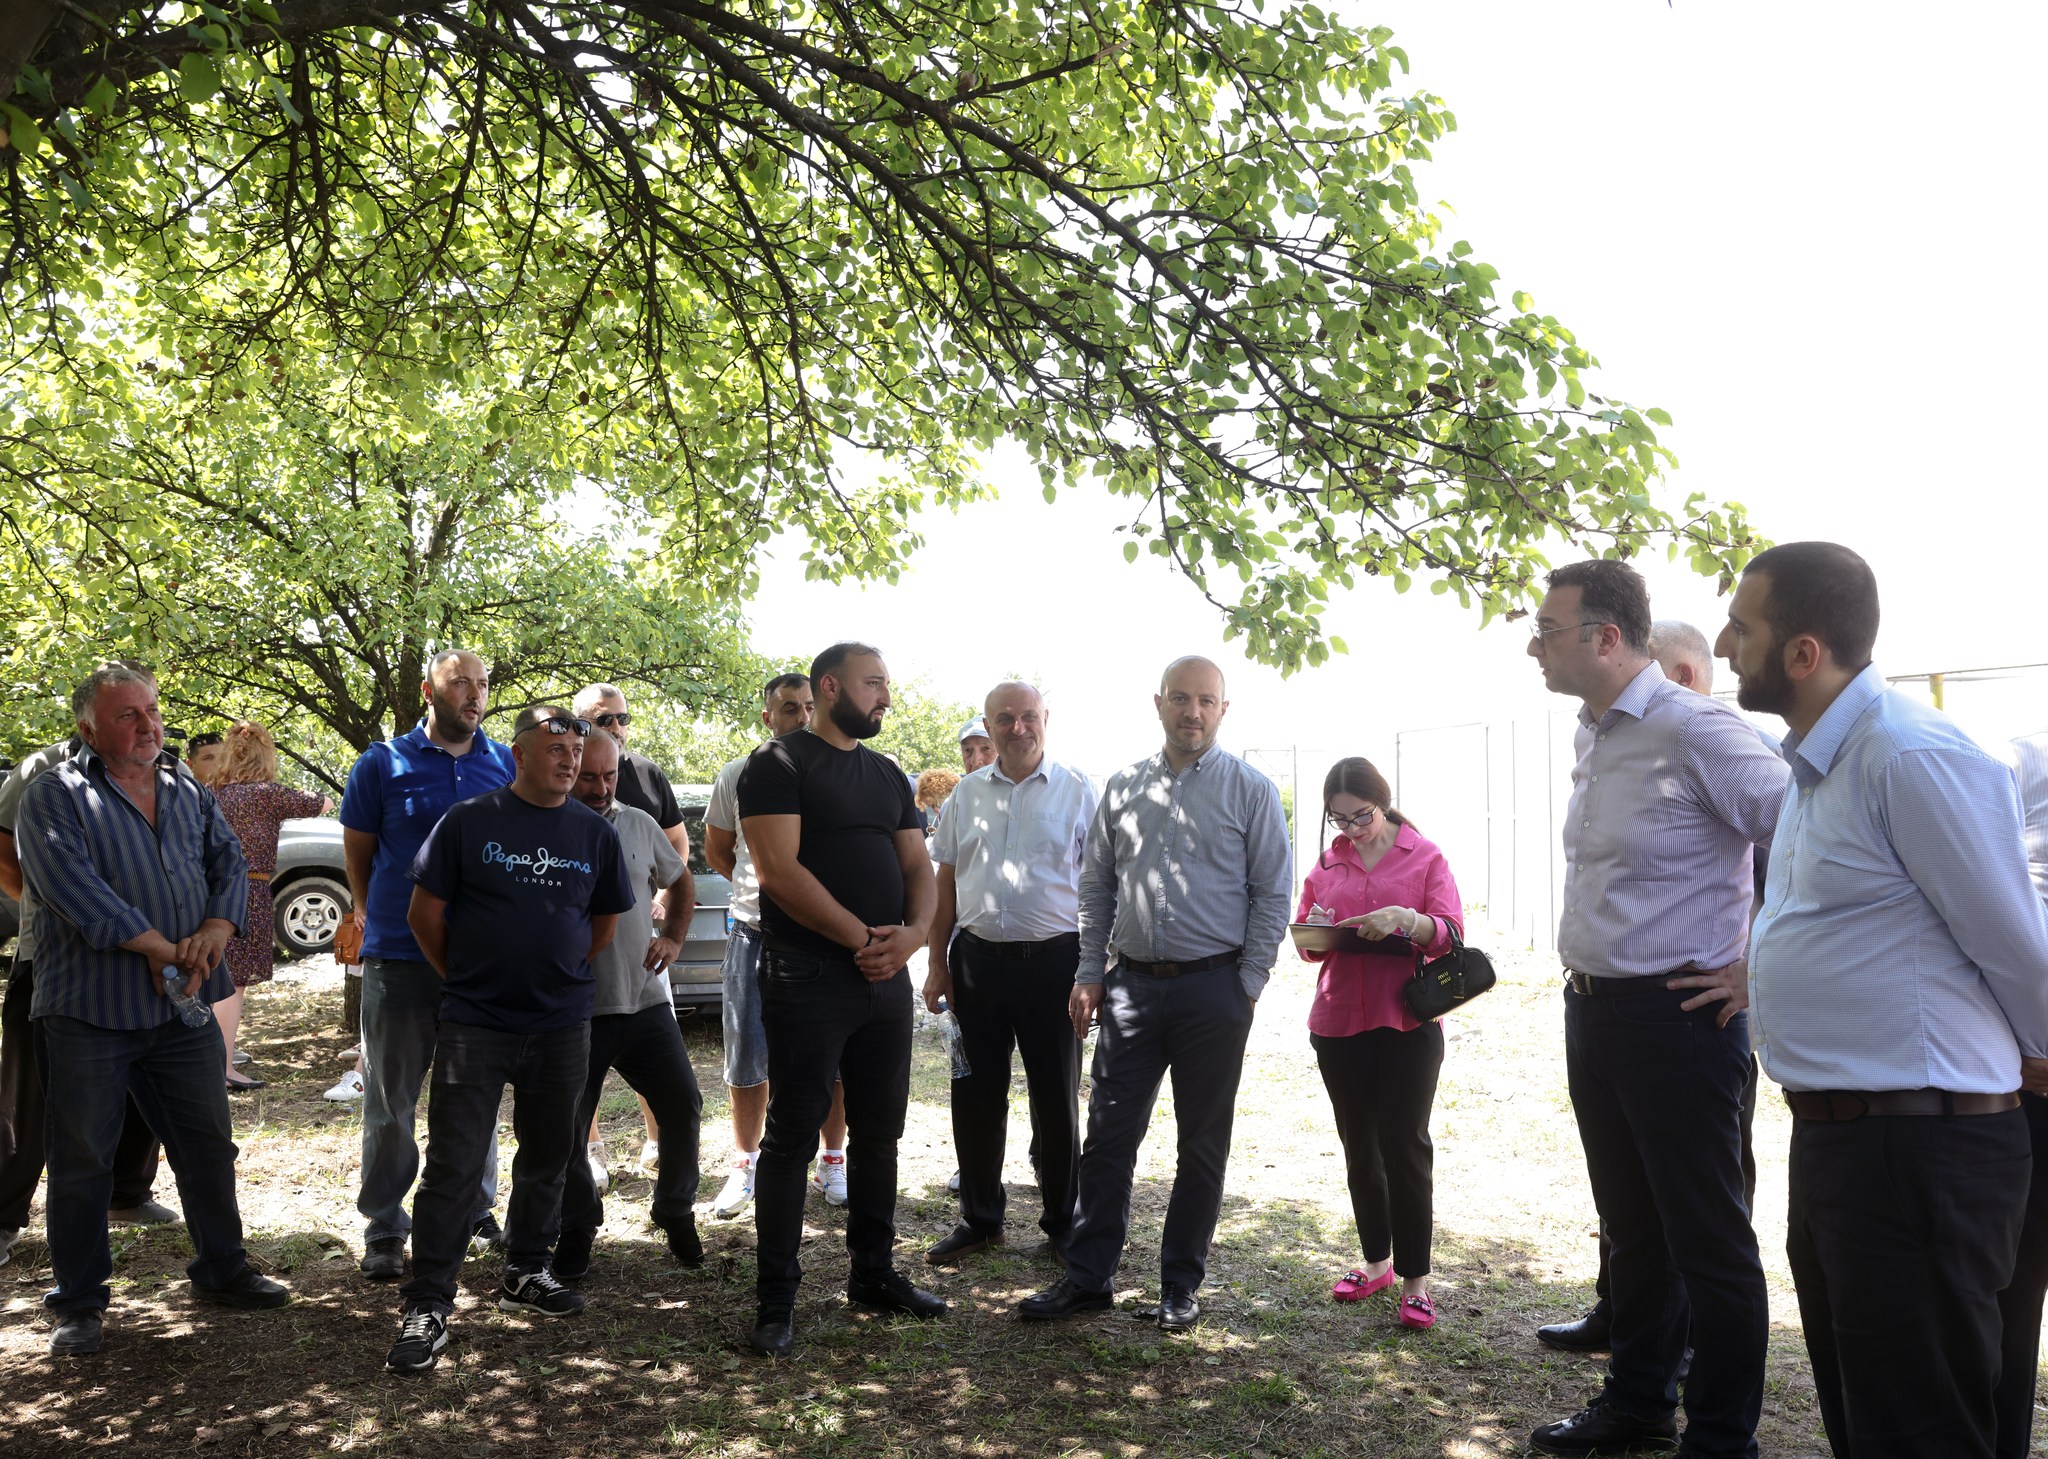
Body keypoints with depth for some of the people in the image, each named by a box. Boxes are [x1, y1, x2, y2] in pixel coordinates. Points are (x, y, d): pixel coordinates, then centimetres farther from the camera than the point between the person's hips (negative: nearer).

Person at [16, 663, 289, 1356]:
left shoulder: (188, 792, 13)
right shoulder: (54, 796, -5)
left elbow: (230, 865, 7)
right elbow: (73, 885, -18)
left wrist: (213, 934, -12)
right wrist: (162, 949, -19)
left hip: (182, 1008, 5)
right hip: (89, 1011, -5)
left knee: (208, 1144, 12)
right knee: (81, 1161, 5)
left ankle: (222, 1271, 27)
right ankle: (77, 1303, 19)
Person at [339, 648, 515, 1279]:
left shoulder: (505, 765, 5)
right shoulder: (383, 764, -2)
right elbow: (357, 852, 7)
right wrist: (378, 918, 10)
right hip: (400, 958, -2)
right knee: (391, 1098, 4)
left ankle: (477, 1209, 29)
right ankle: (384, 1228, 15)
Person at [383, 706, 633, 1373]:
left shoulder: (595, 832, 4)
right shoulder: (469, 820, -6)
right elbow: (425, 912, -1)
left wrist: (558, 976, 11)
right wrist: (465, 977, 5)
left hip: (562, 1025, 4)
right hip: (476, 1025, -4)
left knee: (547, 1155, 15)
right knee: (454, 1165, -4)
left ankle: (526, 1274, 32)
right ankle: (428, 1306, 4)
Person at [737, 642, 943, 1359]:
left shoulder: (888, 775, 16)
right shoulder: (779, 763, -6)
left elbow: (918, 866, 13)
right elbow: (778, 869, -16)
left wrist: (914, 933, -8)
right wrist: (860, 938, -17)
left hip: (886, 978, 7)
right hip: (807, 977, -7)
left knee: (879, 1132, 14)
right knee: (792, 1136, -1)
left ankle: (873, 1273, 28)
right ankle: (776, 1297, 9)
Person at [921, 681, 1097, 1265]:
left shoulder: (1078, 793, -1)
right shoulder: (967, 794, 9)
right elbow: (945, 882, 12)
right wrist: (937, 963, 7)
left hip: (1053, 960, -3)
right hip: (977, 958, 3)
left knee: (1056, 1100, 7)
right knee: (976, 1097, 10)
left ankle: (1061, 1223, 22)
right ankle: (979, 1220, 24)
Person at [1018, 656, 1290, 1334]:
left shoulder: (1251, 790, -1)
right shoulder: (1123, 789, 9)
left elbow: (1272, 894, -1)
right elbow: (1095, 886, 13)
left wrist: (1247, 985, -7)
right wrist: (1090, 974, 7)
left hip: (1213, 990, -2)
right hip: (1131, 983, 3)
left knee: (1203, 1144, 7)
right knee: (1108, 1135, 5)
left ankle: (1180, 1287, 20)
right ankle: (1087, 1277, 16)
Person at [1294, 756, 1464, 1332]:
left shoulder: (1425, 857, 1)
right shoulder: (1326, 865, 11)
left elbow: (1451, 933, -7)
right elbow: (1305, 942, 17)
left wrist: (1406, 919, -26)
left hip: (1408, 1023, -4)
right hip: (1339, 1023, 4)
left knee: (1404, 1144, -5)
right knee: (1359, 1147, 11)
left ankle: (1415, 1278, 4)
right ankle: (1377, 1261, 25)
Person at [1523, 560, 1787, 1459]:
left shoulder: (1693, 730, -17)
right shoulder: (1592, 738, 10)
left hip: (1675, 1013, -9)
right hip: (1591, 1008, 9)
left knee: (1706, 1239, 4)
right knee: (1632, 1226, 20)